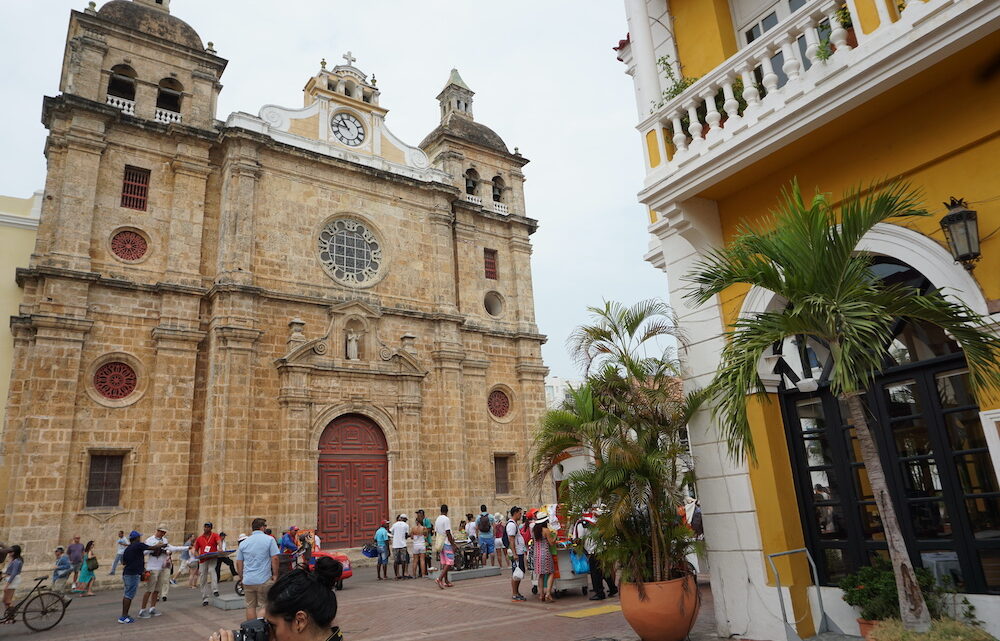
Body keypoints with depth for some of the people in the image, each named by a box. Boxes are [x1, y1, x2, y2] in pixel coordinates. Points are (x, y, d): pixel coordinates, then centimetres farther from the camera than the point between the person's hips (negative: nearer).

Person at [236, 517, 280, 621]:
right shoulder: (269, 540, -5)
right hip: (264, 580, -4)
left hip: (248, 580, 4)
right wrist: (275, 575, 0)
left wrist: (242, 577, 21)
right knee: (263, 606, 3)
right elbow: (275, 559, -9)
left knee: (250, 607, 14)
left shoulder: (243, 543, 7)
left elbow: (238, 563, 10)